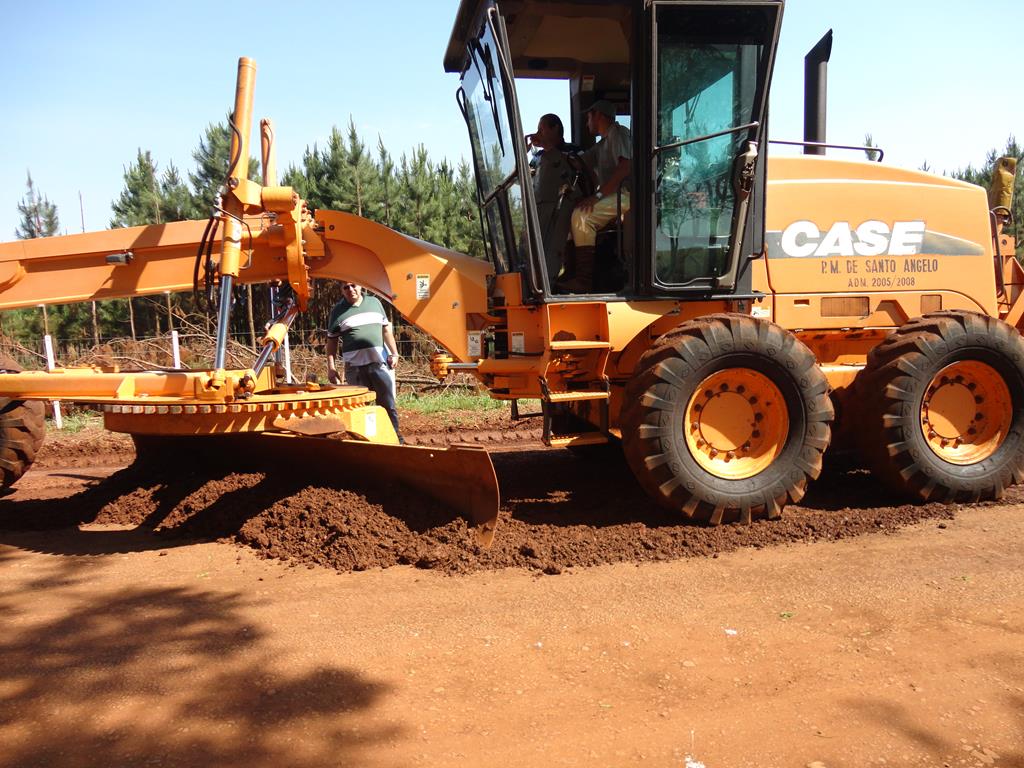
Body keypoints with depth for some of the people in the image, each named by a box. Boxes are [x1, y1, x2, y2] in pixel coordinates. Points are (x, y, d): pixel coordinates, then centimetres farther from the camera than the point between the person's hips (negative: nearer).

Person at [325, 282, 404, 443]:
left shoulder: (374, 302, 12)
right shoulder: (338, 310, 6)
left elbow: (386, 330, 16)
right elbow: (332, 341, 8)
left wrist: (394, 353, 6)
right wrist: (331, 367, 0)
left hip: (380, 362, 1)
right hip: (355, 366, -1)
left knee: (388, 404, 2)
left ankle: (395, 436, 12)